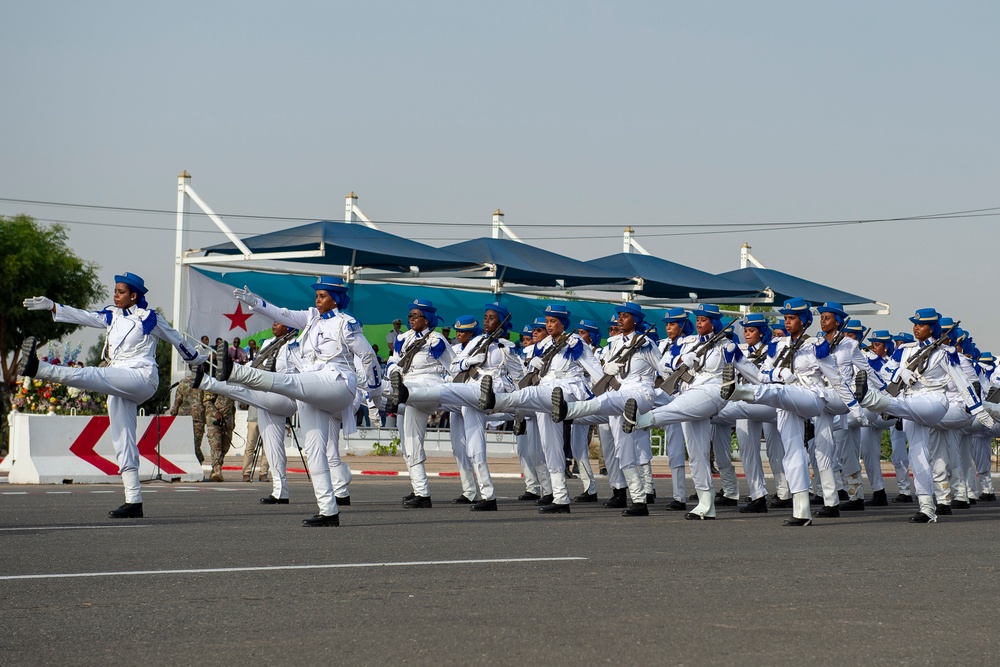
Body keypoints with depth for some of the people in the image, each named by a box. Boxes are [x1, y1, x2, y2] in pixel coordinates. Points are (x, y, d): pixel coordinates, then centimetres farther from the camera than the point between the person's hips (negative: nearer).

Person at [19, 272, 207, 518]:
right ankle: (133, 502, -1)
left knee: (92, 376, -29)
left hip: (142, 378, -7)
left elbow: (175, 338, 15)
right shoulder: (112, 316, 20)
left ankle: (38, 369, -47)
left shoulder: (149, 318, 3)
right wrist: (51, 306, 1)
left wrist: (196, 358, 29)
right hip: (120, 388, 7)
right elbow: (82, 316, 12)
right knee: (123, 442, 0)